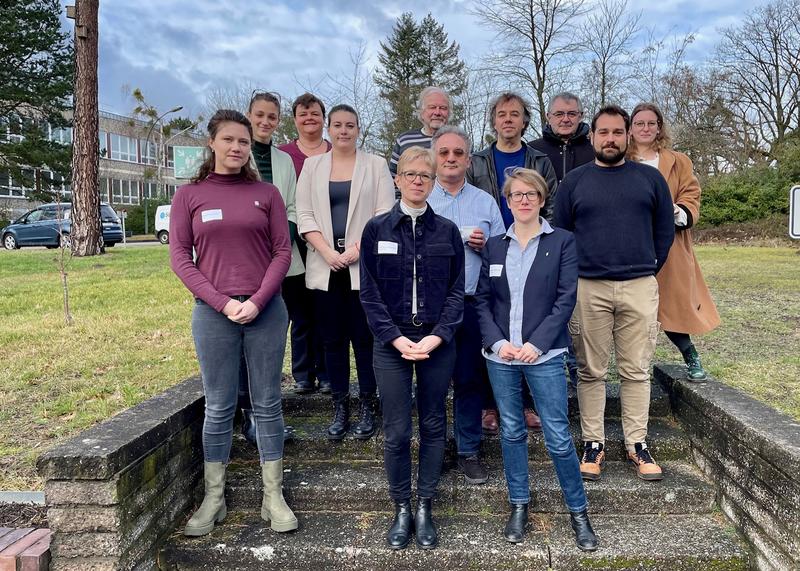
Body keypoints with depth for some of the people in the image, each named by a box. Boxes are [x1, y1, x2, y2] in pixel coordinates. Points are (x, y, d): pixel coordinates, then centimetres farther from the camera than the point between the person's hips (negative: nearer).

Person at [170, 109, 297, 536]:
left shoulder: (266, 193, 6)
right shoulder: (188, 195, 6)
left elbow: (282, 252, 2)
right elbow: (179, 257, 1)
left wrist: (256, 301, -10)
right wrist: (222, 303, -10)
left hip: (265, 310, 1)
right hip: (212, 313, 0)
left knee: (268, 404, 6)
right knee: (218, 408, 6)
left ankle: (273, 497, 15)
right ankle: (213, 499, 19)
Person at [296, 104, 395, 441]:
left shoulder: (375, 165, 7)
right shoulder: (312, 165, 12)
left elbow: (385, 214, -1)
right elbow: (304, 215, 4)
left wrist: (357, 250, -12)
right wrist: (328, 252, -9)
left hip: (363, 265, -2)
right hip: (325, 266, 2)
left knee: (364, 337, 0)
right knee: (333, 339, 6)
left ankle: (367, 407, 11)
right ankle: (340, 408, 16)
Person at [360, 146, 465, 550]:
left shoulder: (447, 231, 3)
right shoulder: (377, 229, 1)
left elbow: (456, 291, 1)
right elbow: (369, 293, -1)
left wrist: (436, 337, -11)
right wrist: (396, 338, -11)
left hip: (437, 342, 1)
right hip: (392, 343, -1)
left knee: (433, 426, 9)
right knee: (396, 432, 3)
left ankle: (425, 508, 24)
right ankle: (401, 510, 20)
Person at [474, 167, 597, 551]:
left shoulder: (562, 242, 1)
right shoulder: (495, 246, 9)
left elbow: (566, 298, -6)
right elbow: (483, 300, 7)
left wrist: (537, 344, -14)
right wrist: (496, 342, -7)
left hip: (543, 354, -3)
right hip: (501, 355, 3)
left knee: (558, 438, 0)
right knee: (511, 432, 12)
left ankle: (578, 512, 19)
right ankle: (518, 506, 27)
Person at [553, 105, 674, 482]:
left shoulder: (650, 178, 10)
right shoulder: (574, 181, 7)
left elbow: (665, 230, 13)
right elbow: (559, 235, 9)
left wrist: (648, 270, 9)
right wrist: (573, 277, 5)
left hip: (640, 288, 1)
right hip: (588, 288, 0)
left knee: (636, 371, 5)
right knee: (591, 372, 4)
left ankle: (637, 445, 15)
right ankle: (593, 444, 14)